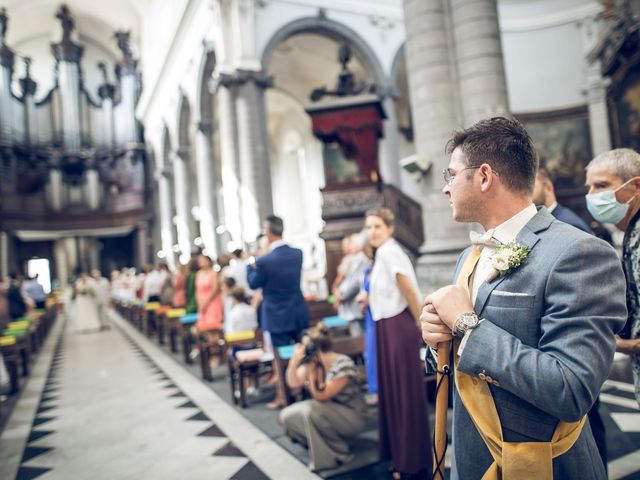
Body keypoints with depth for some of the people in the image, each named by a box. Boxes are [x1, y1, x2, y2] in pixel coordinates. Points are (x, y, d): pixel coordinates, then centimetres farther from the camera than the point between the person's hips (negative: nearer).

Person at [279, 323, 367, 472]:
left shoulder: (343, 365, -26)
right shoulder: (313, 361, -7)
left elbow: (320, 396, -26)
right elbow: (293, 383, -7)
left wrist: (311, 370, -32)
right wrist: (295, 359, -22)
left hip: (353, 416, -7)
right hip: (328, 412, 7)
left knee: (310, 411, -31)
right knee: (286, 416, -7)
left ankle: (335, 455, -11)